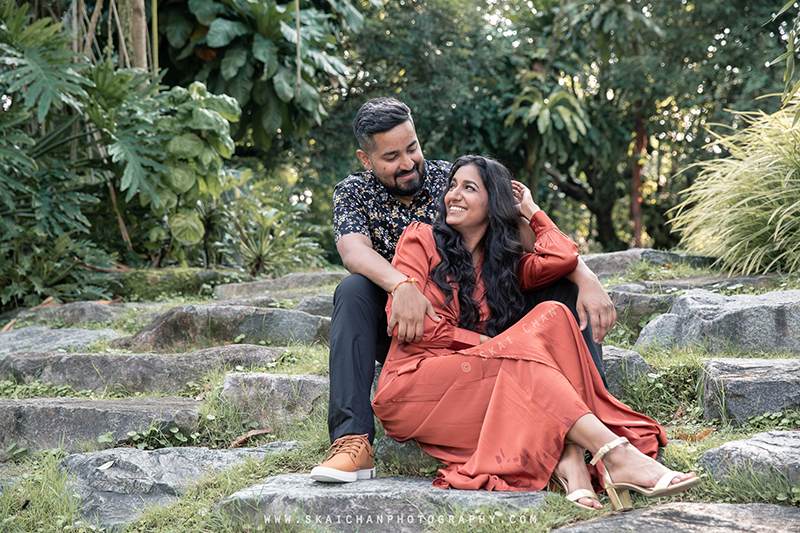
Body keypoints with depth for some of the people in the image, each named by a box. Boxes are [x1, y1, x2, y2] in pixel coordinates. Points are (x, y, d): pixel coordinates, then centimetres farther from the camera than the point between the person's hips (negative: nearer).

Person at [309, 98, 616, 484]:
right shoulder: (354, 195, -3)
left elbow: (532, 235, -12)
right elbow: (354, 251, -26)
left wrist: (586, 278, -29)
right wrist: (402, 286, -47)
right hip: (405, 335, -1)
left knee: (562, 285, -16)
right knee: (353, 291, -31)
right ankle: (353, 441, -39)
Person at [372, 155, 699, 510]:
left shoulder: (504, 264, 21)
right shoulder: (421, 239, 8)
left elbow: (563, 257, -1)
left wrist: (531, 210, 16)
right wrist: (482, 342, -9)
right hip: (410, 384, -4)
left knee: (552, 315, -20)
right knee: (518, 355, -29)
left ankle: (568, 459, -41)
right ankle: (615, 456, -43)